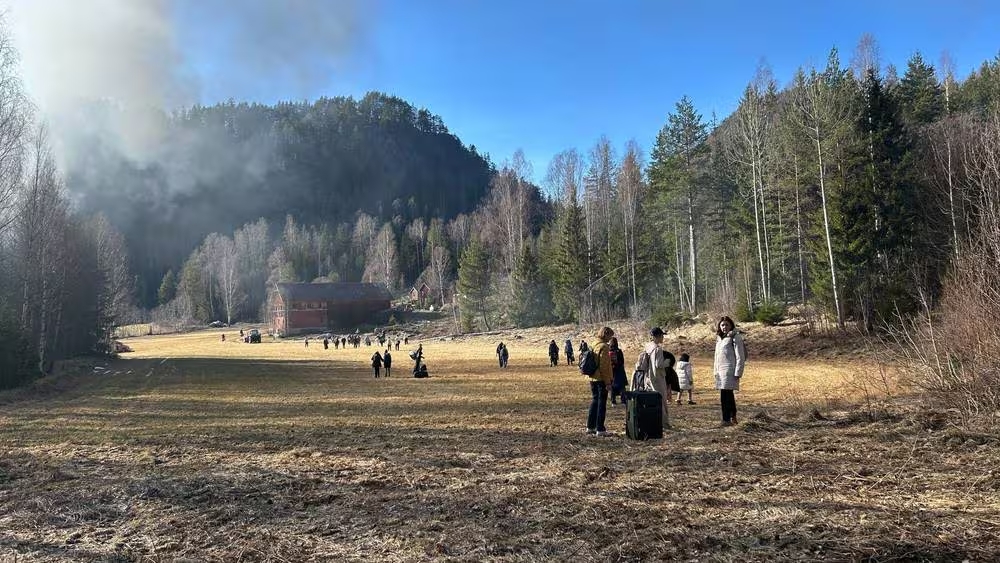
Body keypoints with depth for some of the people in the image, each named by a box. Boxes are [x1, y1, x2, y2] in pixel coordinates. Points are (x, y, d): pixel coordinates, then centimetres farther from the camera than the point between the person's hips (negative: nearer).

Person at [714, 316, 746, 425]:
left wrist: (738, 373, -16)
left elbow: (740, 357, -11)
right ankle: (733, 417, 26)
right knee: (728, 395, 16)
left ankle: (726, 419, -9)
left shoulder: (735, 337, -7)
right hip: (720, 371, 8)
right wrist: (715, 370, 16)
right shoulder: (719, 338, 16)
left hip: (730, 371, -8)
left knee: (725, 395, -12)